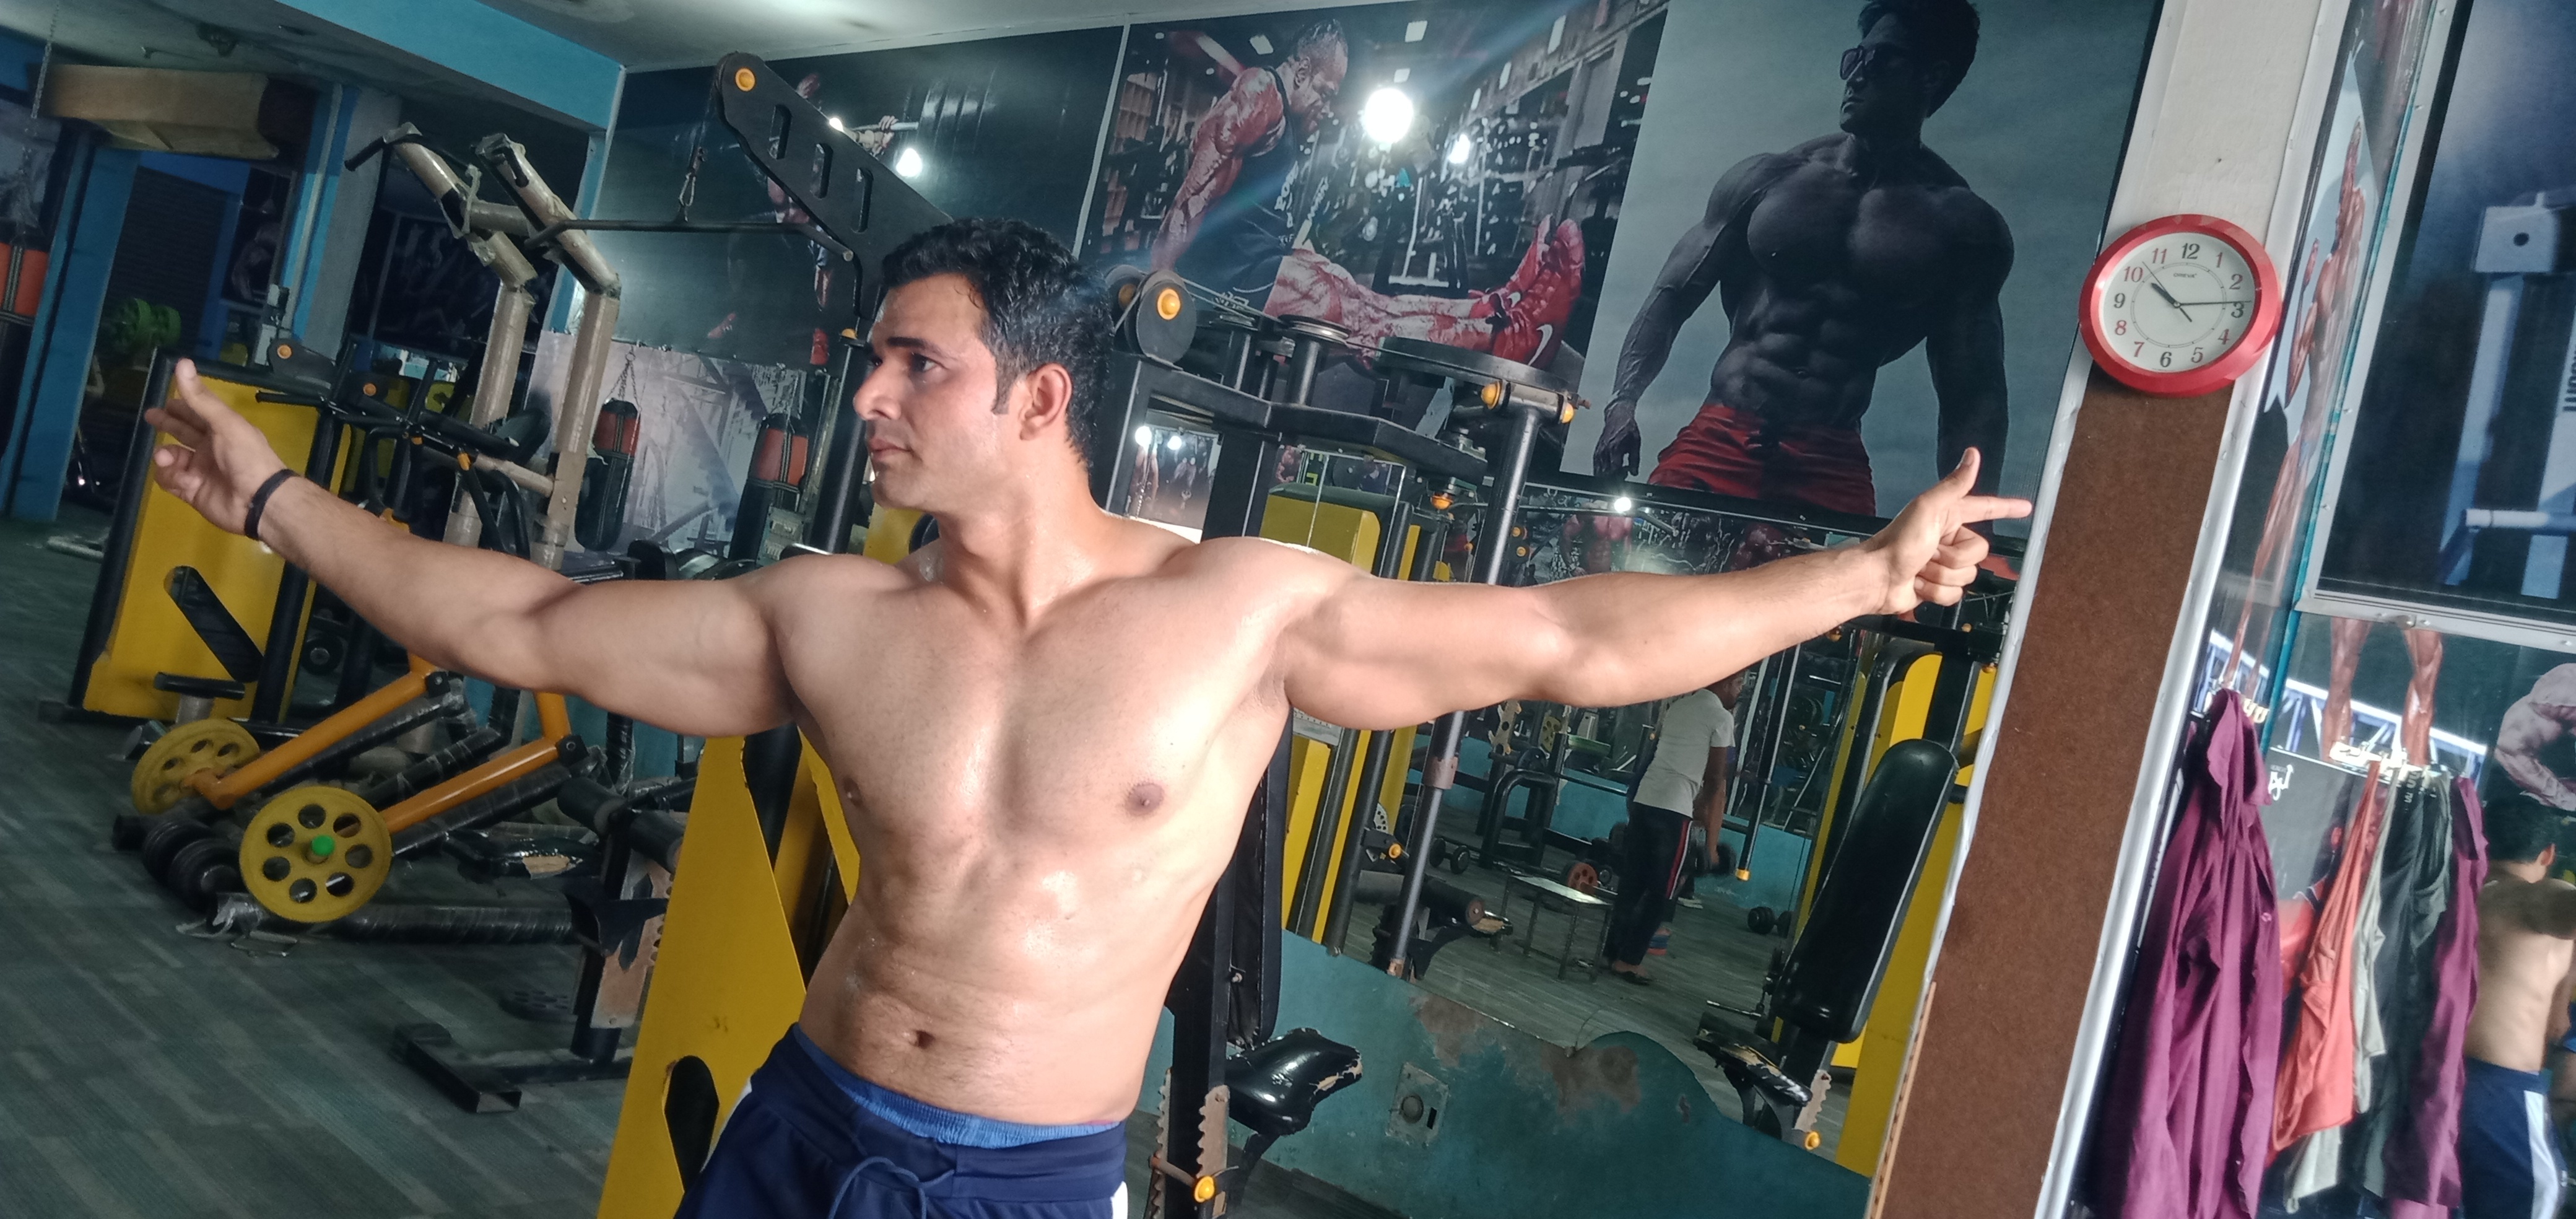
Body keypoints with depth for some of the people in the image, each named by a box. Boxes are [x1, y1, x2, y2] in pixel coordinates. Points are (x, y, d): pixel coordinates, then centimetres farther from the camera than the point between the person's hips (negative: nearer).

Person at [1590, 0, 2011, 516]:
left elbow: (1972, 395, 5)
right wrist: (1623, 402, -8)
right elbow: (1672, 297, 9)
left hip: (1834, 467, 0)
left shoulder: (1965, 229, 5)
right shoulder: (1766, 180, 8)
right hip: (1717, 443, 1)